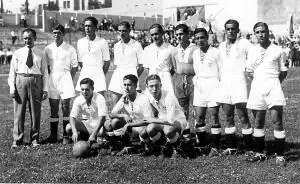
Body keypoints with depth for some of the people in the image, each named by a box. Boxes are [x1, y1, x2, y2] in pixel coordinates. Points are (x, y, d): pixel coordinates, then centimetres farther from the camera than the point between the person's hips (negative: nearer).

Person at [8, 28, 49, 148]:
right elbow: (12, 72, 5)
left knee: (35, 112, 7)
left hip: (36, 81, 0)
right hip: (20, 81, 0)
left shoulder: (40, 54, 7)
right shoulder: (17, 53, 6)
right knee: (19, 112, 3)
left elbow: (45, 72, 6)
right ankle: (17, 139, 13)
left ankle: (34, 139, 19)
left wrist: (45, 89, -1)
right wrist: (12, 87, -4)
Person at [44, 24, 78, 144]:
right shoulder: (48, 49, 8)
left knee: (65, 107, -3)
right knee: (53, 108, 6)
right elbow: (46, 66, 13)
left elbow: (74, 66, 4)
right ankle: (53, 135, 12)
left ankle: (66, 135, 2)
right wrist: (49, 79, 3)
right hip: (52, 79, 3)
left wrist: (70, 80, -3)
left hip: (65, 77, -3)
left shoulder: (70, 49, 0)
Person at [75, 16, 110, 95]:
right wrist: (85, 71, 8)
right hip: (84, 73, 3)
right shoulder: (80, 42, 8)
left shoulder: (102, 42, -3)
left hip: (98, 72, -3)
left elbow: (107, 61, 2)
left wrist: (101, 74, 2)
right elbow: (80, 61, 15)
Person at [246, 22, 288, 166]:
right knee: (258, 122, 8)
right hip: (257, 87, 3)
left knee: (277, 121, -8)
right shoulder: (252, 51, 10)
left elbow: (283, 71, 9)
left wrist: (274, 82, -1)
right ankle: (259, 153, 18)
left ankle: (279, 155, -1)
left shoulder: (277, 50, 3)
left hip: (273, 86, -3)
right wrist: (258, 79, 5)